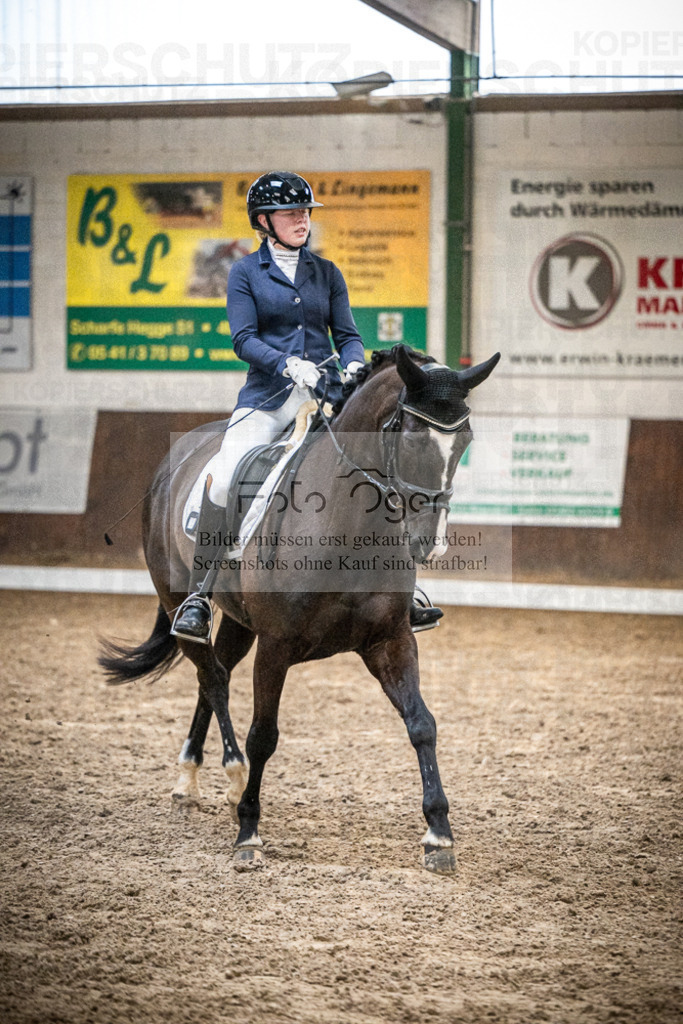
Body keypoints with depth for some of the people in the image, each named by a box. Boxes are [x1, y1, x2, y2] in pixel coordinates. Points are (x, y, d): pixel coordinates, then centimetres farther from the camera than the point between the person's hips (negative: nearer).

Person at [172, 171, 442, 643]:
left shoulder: (327, 274, 14)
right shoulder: (246, 273, 5)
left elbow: (347, 335, 12)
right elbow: (244, 339, -5)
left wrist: (354, 365, -11)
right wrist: (288, 363, -22)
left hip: (324, 393, 3)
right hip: (267, 396, -3)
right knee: (224, 479, -24)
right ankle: (199, 596, -16)